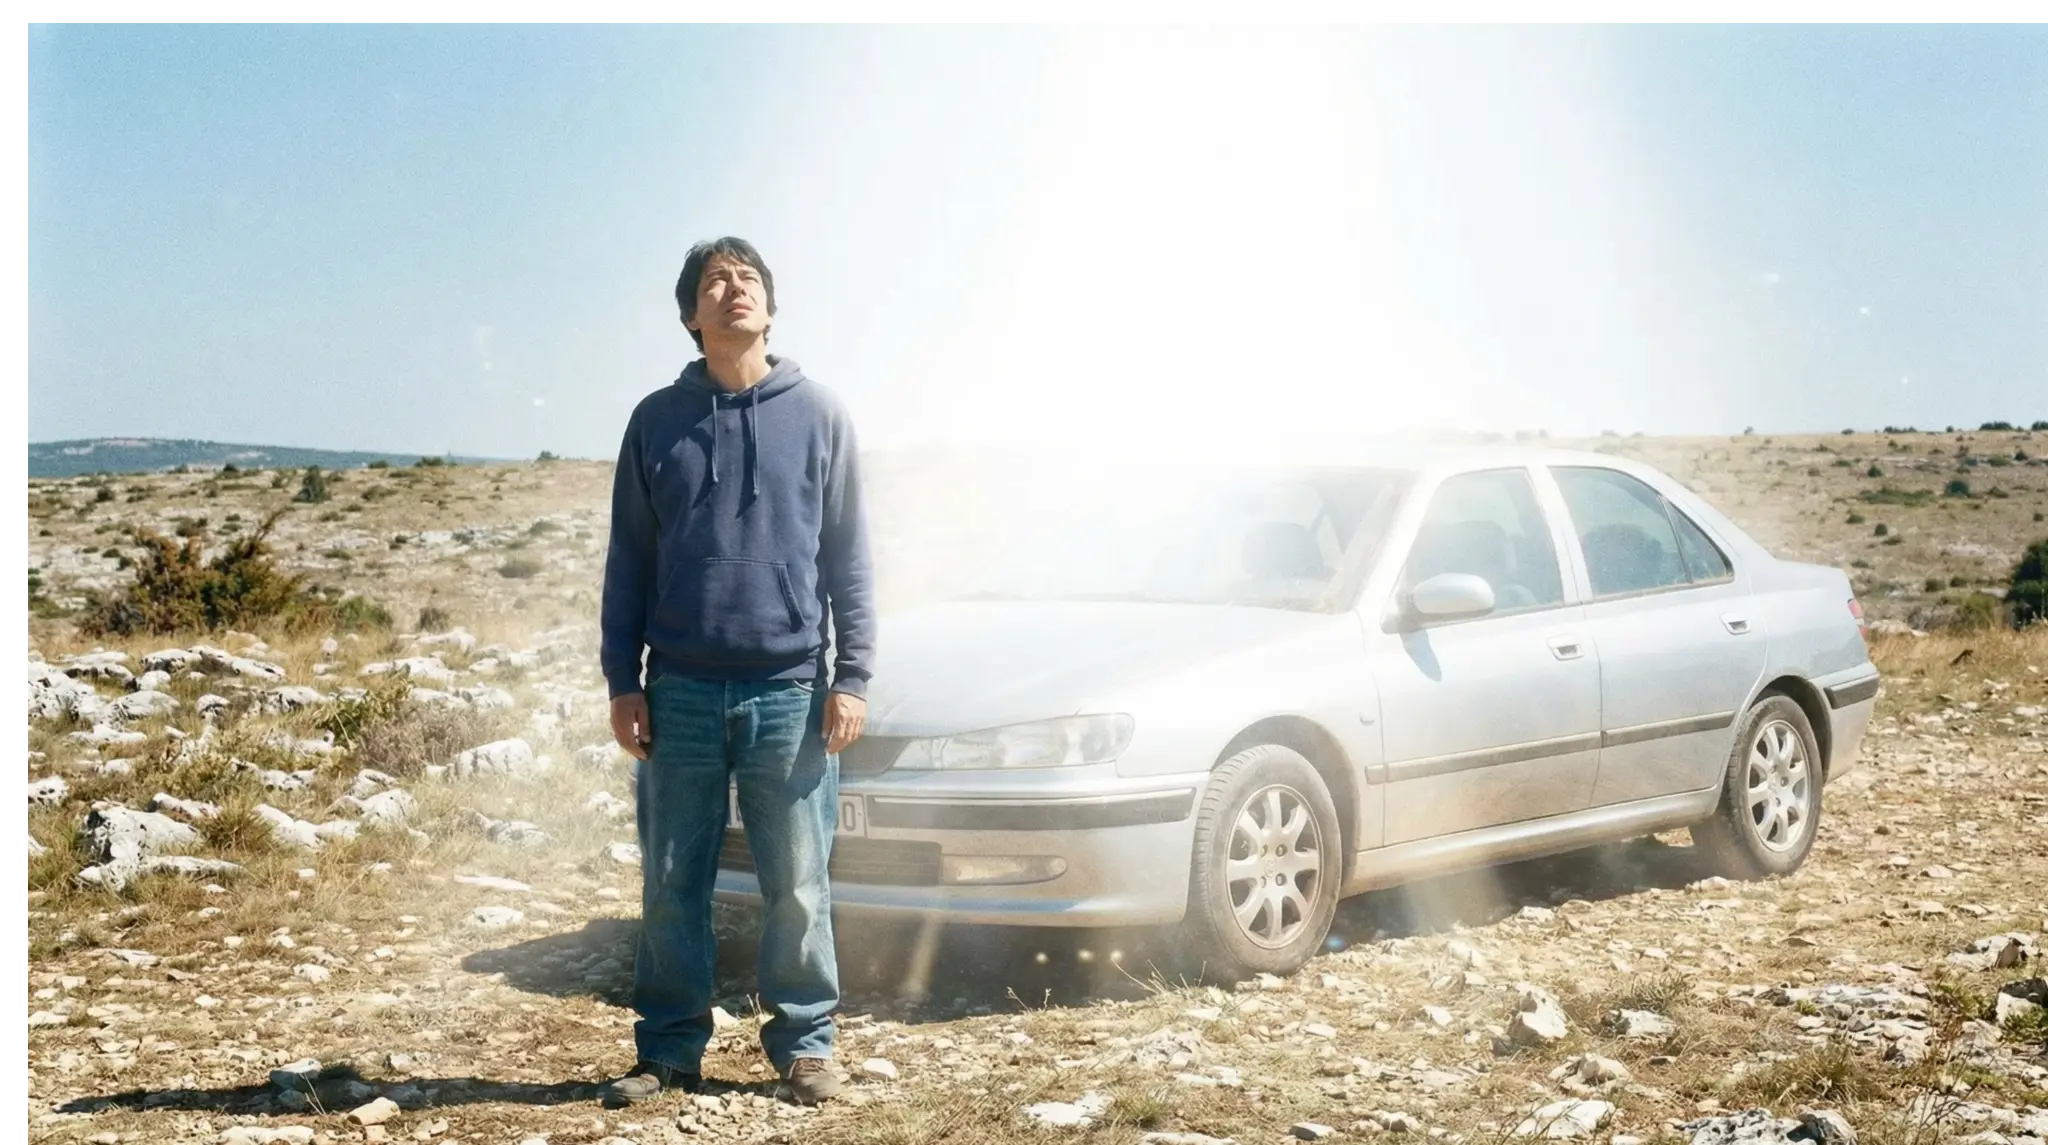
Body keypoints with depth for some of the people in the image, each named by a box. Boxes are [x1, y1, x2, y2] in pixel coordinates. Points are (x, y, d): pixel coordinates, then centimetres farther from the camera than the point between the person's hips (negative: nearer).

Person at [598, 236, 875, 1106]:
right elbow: (629, 563, 9)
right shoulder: (657, 420, 7)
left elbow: (847, 557, 4)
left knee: (797, 888, 3)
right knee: (671, 885, 6)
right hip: (681, 692, 1)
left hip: (790, 692, -1)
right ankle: (669, 1047, 16)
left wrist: (853, 676, -2)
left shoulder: (818, 415, 4)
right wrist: (622, 683, 3)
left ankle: (804, 1042, 15)